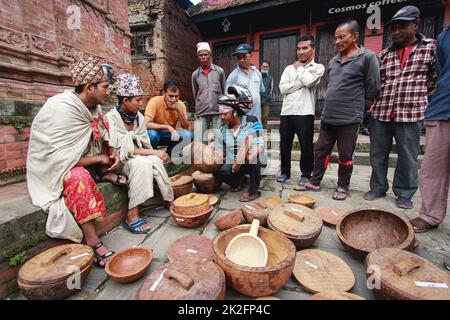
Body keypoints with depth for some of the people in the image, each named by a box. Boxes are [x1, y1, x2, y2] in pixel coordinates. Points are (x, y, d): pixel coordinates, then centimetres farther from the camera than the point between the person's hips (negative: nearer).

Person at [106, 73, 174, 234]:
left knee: (155, 160, -24)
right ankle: (132, 216, -28)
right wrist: (155, 152, -24)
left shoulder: (139, 117, 1)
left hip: (138, 158, 5)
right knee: (142, 162, -33)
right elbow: (124, 150, -24)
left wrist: (155, 154, -19)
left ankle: (170, 200, -10)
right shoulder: (111, 118, -18)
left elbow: (145, 145, 2)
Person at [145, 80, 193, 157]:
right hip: (156, 133, -3)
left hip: (170, 134, 3)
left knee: (188, 135, -22)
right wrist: (168, 127, -36)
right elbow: (147, 124, -29)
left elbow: (187, 128, -13)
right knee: (151, 134, -36)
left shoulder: (180, 104, -10)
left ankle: (169, 154, 3)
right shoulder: (155, 101, -20)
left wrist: (179, 110, -25)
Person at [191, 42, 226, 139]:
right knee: (202, 138, 0)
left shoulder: (220, 71, 8)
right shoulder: (195, 74, 10)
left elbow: (224, 91, 12)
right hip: (201, 113, 1)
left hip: (217, 111, -1)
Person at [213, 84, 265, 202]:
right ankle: (239, 180, 10)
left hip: (252, 162, -3)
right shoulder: (223, 128, 2)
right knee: (218, 170, -28)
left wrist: (246, 159, -36)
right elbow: (220, 151, 4)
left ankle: (254, 190, -20)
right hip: (232, 163, 3)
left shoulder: (251, 122, -12)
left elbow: (259, 147, -22)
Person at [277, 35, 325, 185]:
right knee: (285, 144, 8)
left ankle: (306, 174, 17)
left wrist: (299, 67, 2)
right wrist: (303, 82, -6)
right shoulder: (289, 68, 16)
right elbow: (283, 88, 0)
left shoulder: (318, 68, 8)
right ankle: (285, 171, 23)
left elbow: (309, 82, -14)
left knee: (306, 145, 2)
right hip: (286, 112, 4)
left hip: (305, 112, -3)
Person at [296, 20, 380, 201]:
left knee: (345, 156, 4)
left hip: (349, 118, -6)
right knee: (321, 151, 10)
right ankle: (314, 182, 22)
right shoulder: (333, 61, 15)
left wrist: (358, 106, 3)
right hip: (328, 117, 6)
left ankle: (343, 187, 21)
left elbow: (373, 87, -3)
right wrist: (332, 104, 16)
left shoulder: (367, 57, -4)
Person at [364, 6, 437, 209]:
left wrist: (418, 99, 8)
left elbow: (434, 79, 10)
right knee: (377, 155, 9)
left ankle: (404, 194, 21)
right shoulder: (384, 54, 11)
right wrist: (375, 102, 7)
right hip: (380, 113, 3)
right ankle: (378, 188, 24)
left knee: (408, 158, 5)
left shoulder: (431, 47, 5)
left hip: (411, 114, -2)